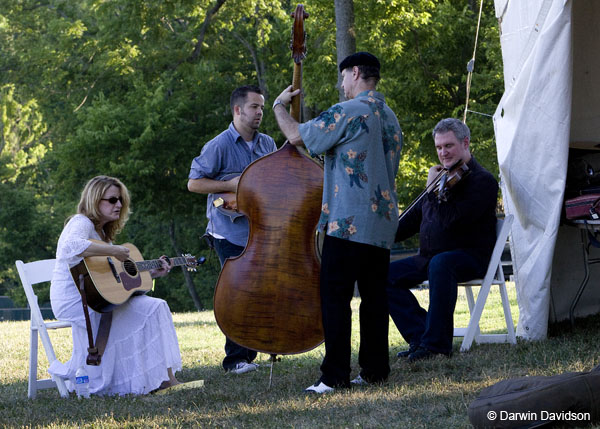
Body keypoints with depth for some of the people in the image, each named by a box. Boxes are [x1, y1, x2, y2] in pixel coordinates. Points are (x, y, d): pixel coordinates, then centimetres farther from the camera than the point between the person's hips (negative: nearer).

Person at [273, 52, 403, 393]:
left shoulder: (348, 112, -11)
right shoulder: (391, 118, 16)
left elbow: (298, 135, -8)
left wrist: (280, 105, 10)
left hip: (349, 221, -8)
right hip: (383, 223, 8)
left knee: (336, 297, -6)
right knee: (374, 297, 10)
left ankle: (336, 375, -8)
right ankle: (375, 369, 12)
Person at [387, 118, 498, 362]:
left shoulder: (482, 181, -10)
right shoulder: (443, 176, 17)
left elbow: (451, 220, -24)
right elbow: (414, 218, 23)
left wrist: (432, 189, -13)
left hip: (469, 257, -9)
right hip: (429, 257, 9)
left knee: (440, 263, -40)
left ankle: (436, 342, -34)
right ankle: (420, 336, -9)